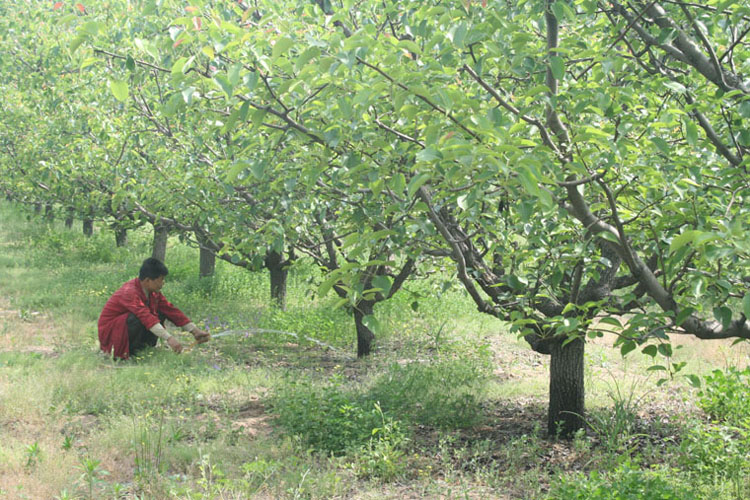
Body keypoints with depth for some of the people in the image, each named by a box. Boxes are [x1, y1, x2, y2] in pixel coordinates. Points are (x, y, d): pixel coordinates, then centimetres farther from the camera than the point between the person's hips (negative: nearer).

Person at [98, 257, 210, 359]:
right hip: (109, 333, -8)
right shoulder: (129, 292, -29)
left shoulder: (153, 292, 0)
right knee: (138, 318, -35)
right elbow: (146, 316, -41)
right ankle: (126, 352, -17)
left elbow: (171, 310, 1)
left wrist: (195, 331, -5)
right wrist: (169, 338, -50)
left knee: (161, 313, -4)